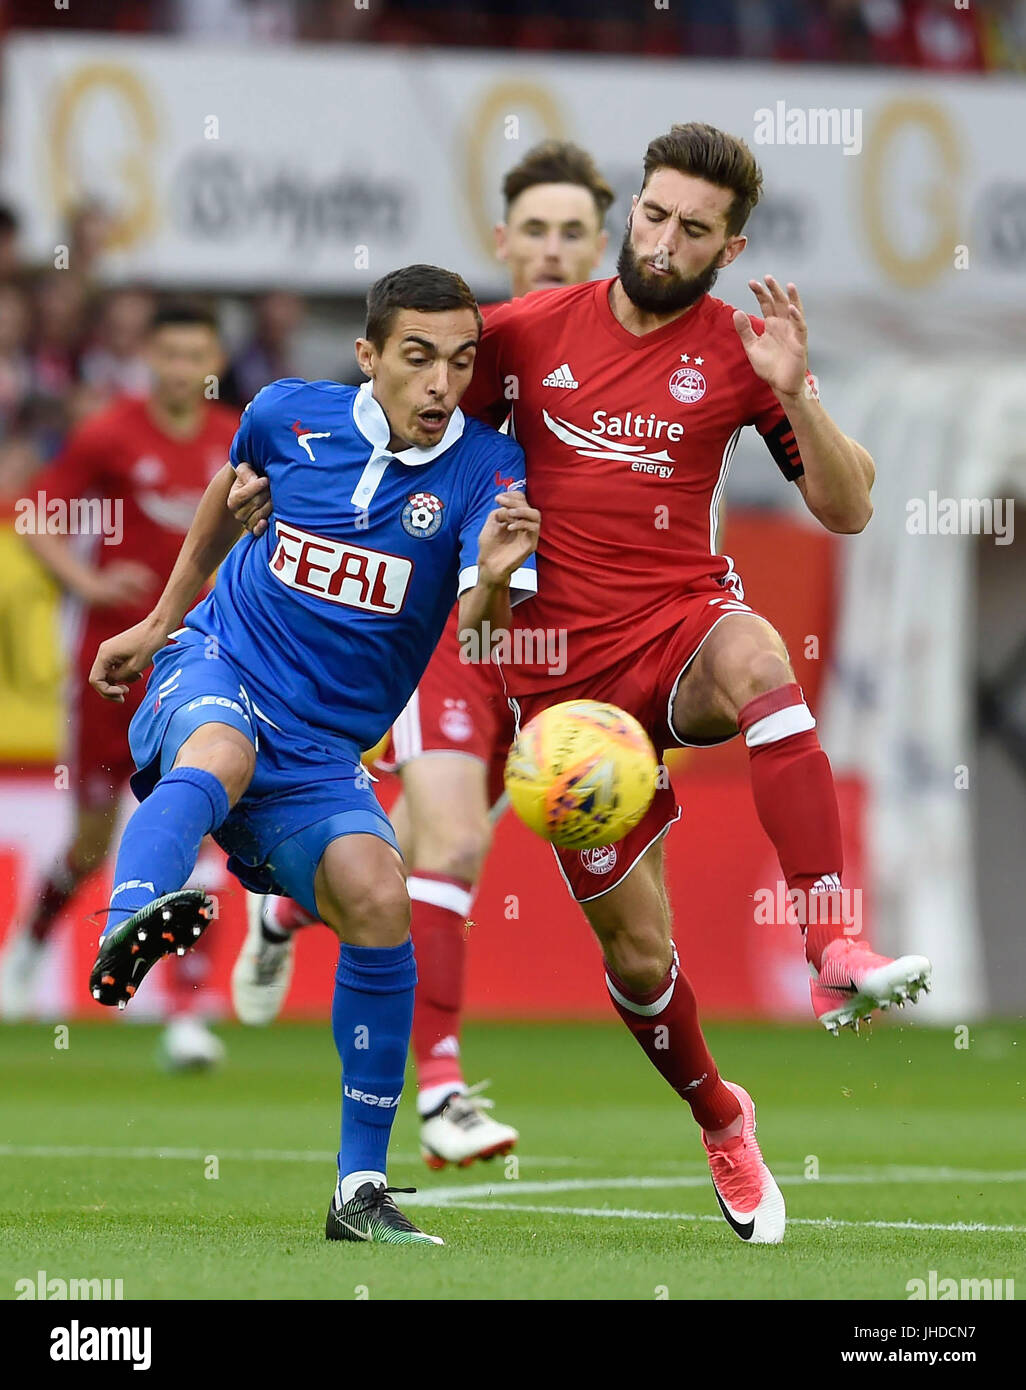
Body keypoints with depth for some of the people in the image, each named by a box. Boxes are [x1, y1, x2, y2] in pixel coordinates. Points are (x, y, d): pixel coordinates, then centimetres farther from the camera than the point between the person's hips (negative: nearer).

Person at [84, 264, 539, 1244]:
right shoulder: (289, 417, -1)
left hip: (321, 753, 1)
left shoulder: (489, 470, -6)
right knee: (222, 749, -37)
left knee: (377, 899, -23)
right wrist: (162, 619, 30)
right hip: (213, 679, -1)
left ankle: (360, 1190, -13)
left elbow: (480, 623, -22)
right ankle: (131, 920, -70)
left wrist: (495, 582, -46)